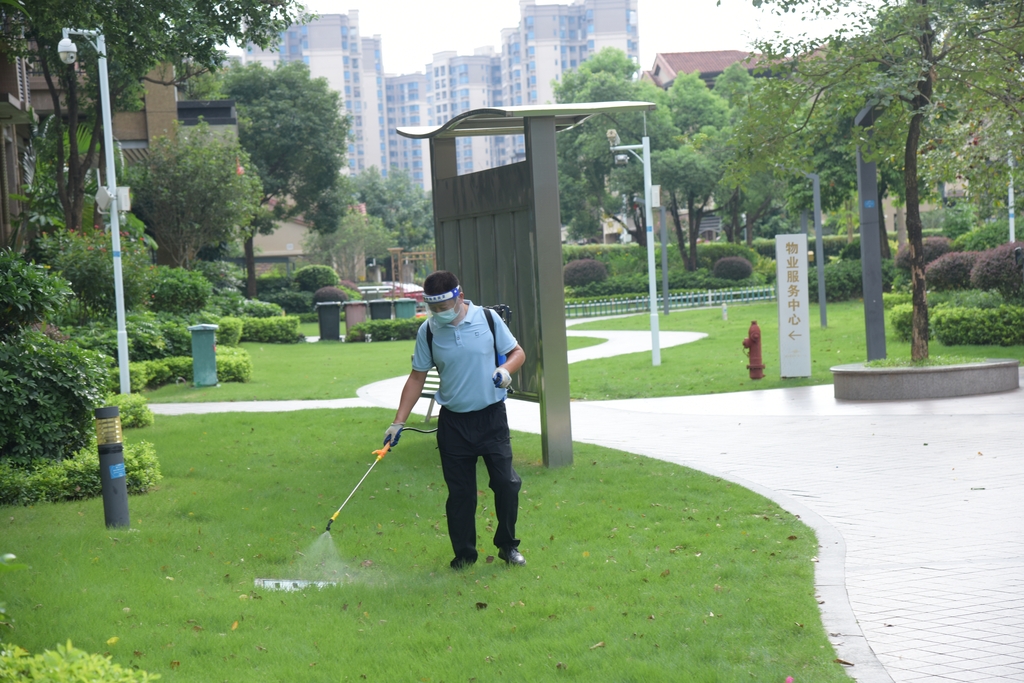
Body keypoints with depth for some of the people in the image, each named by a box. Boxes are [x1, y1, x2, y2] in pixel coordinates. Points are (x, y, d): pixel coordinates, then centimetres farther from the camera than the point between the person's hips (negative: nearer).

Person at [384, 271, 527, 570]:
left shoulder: (487, 319, -4)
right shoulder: (427, 332, -1)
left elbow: (517, 352, 5)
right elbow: (417, 377, 5)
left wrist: (506, 369, -18)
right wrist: (398, 422, 1)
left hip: (491, 416, -1)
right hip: (453, 422, 1)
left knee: (506, 483, -2)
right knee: (459, 493, 3)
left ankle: (508, 545, 16)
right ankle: (464, 554, 15)